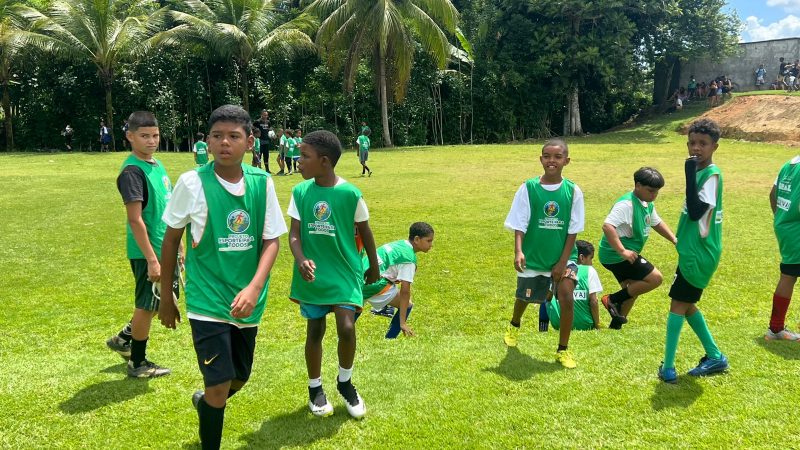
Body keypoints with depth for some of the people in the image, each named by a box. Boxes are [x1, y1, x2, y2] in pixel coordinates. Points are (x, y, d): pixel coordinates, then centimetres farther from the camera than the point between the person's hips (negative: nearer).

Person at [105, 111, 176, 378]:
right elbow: (135, 220, -21)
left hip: (165, 249, 9)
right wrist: (152, 259, -23)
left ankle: (124, 339, 37)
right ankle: (137, 364, 22)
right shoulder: (132, 171, -18)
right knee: (147, 306, 5)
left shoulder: (157, 165, 9)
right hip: (148, 252, -9)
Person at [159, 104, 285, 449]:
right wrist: (166, 298, 6)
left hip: (247, 301, 4)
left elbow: (271, 240, -2)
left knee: (238, 379, 19)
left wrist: (255, 287, -19)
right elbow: (171, 240, 0)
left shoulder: (262, 182, -5)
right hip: (207, 301, -4)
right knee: (219, 386, -9)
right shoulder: (192, 182, -11)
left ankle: (205, 403, 52)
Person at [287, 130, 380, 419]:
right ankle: (315, 389, 30)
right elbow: (294, 234, -5)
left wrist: (374, 267, 12)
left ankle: (345, 382, 14)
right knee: (315, 332, 10)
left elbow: (364, 232, 2)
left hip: (344, 272, -2)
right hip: (313, 274, 2)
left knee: (346, 328, -13)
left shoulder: (350, 193, -11)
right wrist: (301, 260, -26)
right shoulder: (300, 192, -4)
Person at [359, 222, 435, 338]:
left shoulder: (399, 244, 14)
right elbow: (405, 291, -16)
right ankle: (389, 340, 1)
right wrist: (403, 323, -15)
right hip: (374, 284, -9)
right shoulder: (409, 258, -12)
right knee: (407, 305, 1)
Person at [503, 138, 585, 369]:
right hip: (533, 256, 0)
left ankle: (563, 350, 5)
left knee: (566, 297, -16)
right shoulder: (528, 188, -12)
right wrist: (518, 251, -26)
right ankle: (514, 326, 54)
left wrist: (563, 261, -11)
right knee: (525, 297, 18)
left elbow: (573, 230, -6)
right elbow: (519, 225, -11)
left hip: (563, 256, 0)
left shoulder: (573, 191, -9)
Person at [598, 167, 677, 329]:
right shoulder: (626, 204, -22)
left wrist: (674, 240, 18)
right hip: (617, 255, -11)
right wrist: (622, 251, -37)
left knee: (633, 290, 21)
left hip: (627, 255, 11)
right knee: (655, 278, -12)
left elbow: (657, 223, 28)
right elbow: (607, 226, -33)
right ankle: (613, 299, -4)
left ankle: (616, 324, 33)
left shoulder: (648, 204, 9)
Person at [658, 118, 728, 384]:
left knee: (678, 305, -5)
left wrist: (690, 174, -28)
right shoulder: (700, 172, 12)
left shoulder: (712, 174, -17)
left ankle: (668, 367, 0)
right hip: (692, 250, 10)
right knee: (687, 304, 16)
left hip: (699, 253, -10)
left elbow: (696, 211, -28)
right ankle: (715, 357, 27)